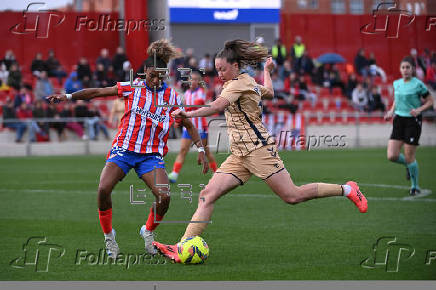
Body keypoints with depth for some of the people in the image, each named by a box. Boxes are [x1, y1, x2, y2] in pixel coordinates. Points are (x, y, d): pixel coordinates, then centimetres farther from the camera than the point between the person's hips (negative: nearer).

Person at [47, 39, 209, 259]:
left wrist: (200, 150, 9)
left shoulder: (171, 97, 5)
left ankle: (148, 231, 11)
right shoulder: (131, 88, 1)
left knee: (164, 197, -19)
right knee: (104, 189, -22)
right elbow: (98, 92, 4)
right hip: (124, 149, -1)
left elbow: (188, 125, 15)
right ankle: (108, 236, -1)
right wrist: (68, 96, -3)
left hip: (152, 154, 1)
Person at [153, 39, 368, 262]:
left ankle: (347, 190, 12)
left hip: (258, 149, -10)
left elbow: (217, 106, -30)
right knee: (208, 195, -5)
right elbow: (269, 93, 36)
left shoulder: (238, 84, -12)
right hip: (239, 156, 10)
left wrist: (188, 114, -42)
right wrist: (267, 71, 53)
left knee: (292, 197, -6)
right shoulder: (249, 83, 15)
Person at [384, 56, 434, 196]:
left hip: (413, 121, -5)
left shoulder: (418, 84, -9)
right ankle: (408, 166, 28)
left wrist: (419, 110, -18)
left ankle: (415, 186, 17)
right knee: (392, 156, -6)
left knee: (409, 157, -4)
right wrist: (392, 111, 6)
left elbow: (430, 101, -2)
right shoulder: (396, 83, 6)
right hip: (399, 120, 5)